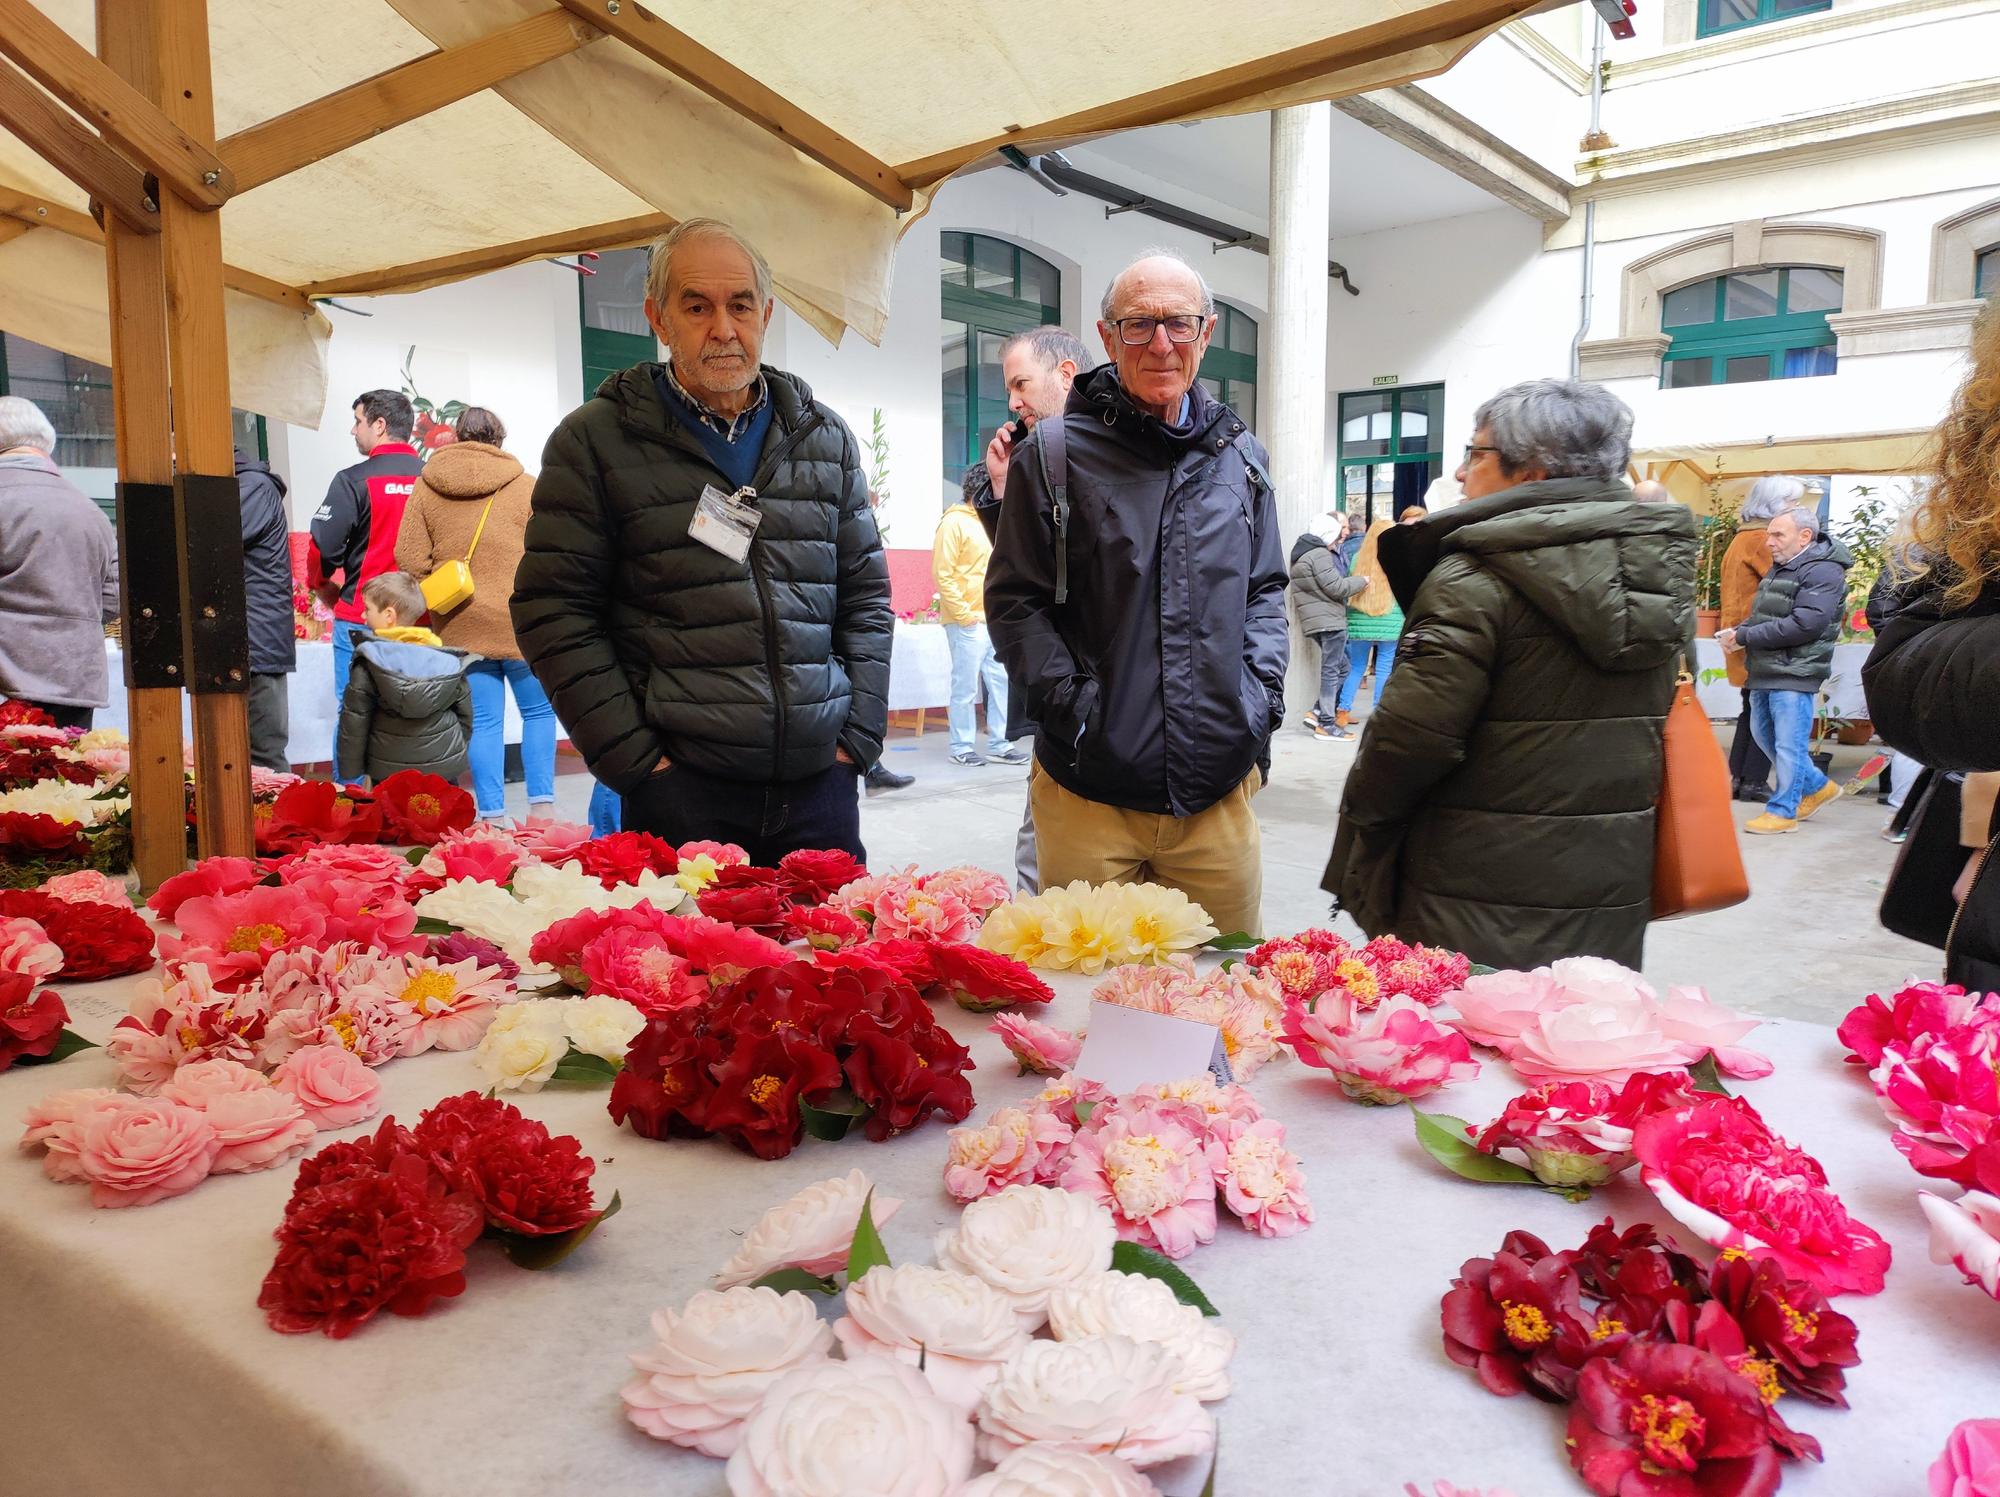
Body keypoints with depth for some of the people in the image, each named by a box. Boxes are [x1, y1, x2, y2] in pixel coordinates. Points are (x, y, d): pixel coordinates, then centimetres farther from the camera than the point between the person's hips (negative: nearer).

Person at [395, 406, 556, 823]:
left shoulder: (425, 486, 6)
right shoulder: (527, 487, -3)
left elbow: (410, 559, 0)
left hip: (459, 627, 3)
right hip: (521, 623, -3)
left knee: (484, 721, 7)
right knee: (539, 711, 13)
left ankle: (492, 814, 7)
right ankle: (541, 804, 8)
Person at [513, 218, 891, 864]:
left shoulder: (826, 438, 12)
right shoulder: (596, 440, 2)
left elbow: (866, 597, 14)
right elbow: (552, 610, -1)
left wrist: (858, 734, 4)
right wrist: (632, 757, -7)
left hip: (820, 785, 3)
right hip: (678, 791, -3)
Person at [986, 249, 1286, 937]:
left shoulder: (1239, 455, 11)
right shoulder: (1055, 452, -2)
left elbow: (1266, 589, 18)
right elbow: (1013, 599, -2)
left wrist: (1261, 696, 3)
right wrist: (1076, 706, -11)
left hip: (1218, 789, 3)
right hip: (1088, 793, -3)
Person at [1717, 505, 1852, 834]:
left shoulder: (1822, 572, -14)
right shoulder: (1779, 568, 16)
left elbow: (1804, 625, -24)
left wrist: (1743, 636, -21)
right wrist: (1738, 631, 0)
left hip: (1794, 673, -10)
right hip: (1764, 671, 10)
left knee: (1788, 743, -2)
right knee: (1763, 734, 19)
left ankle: (1783, 810, 9)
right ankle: (1817, 787, 35)